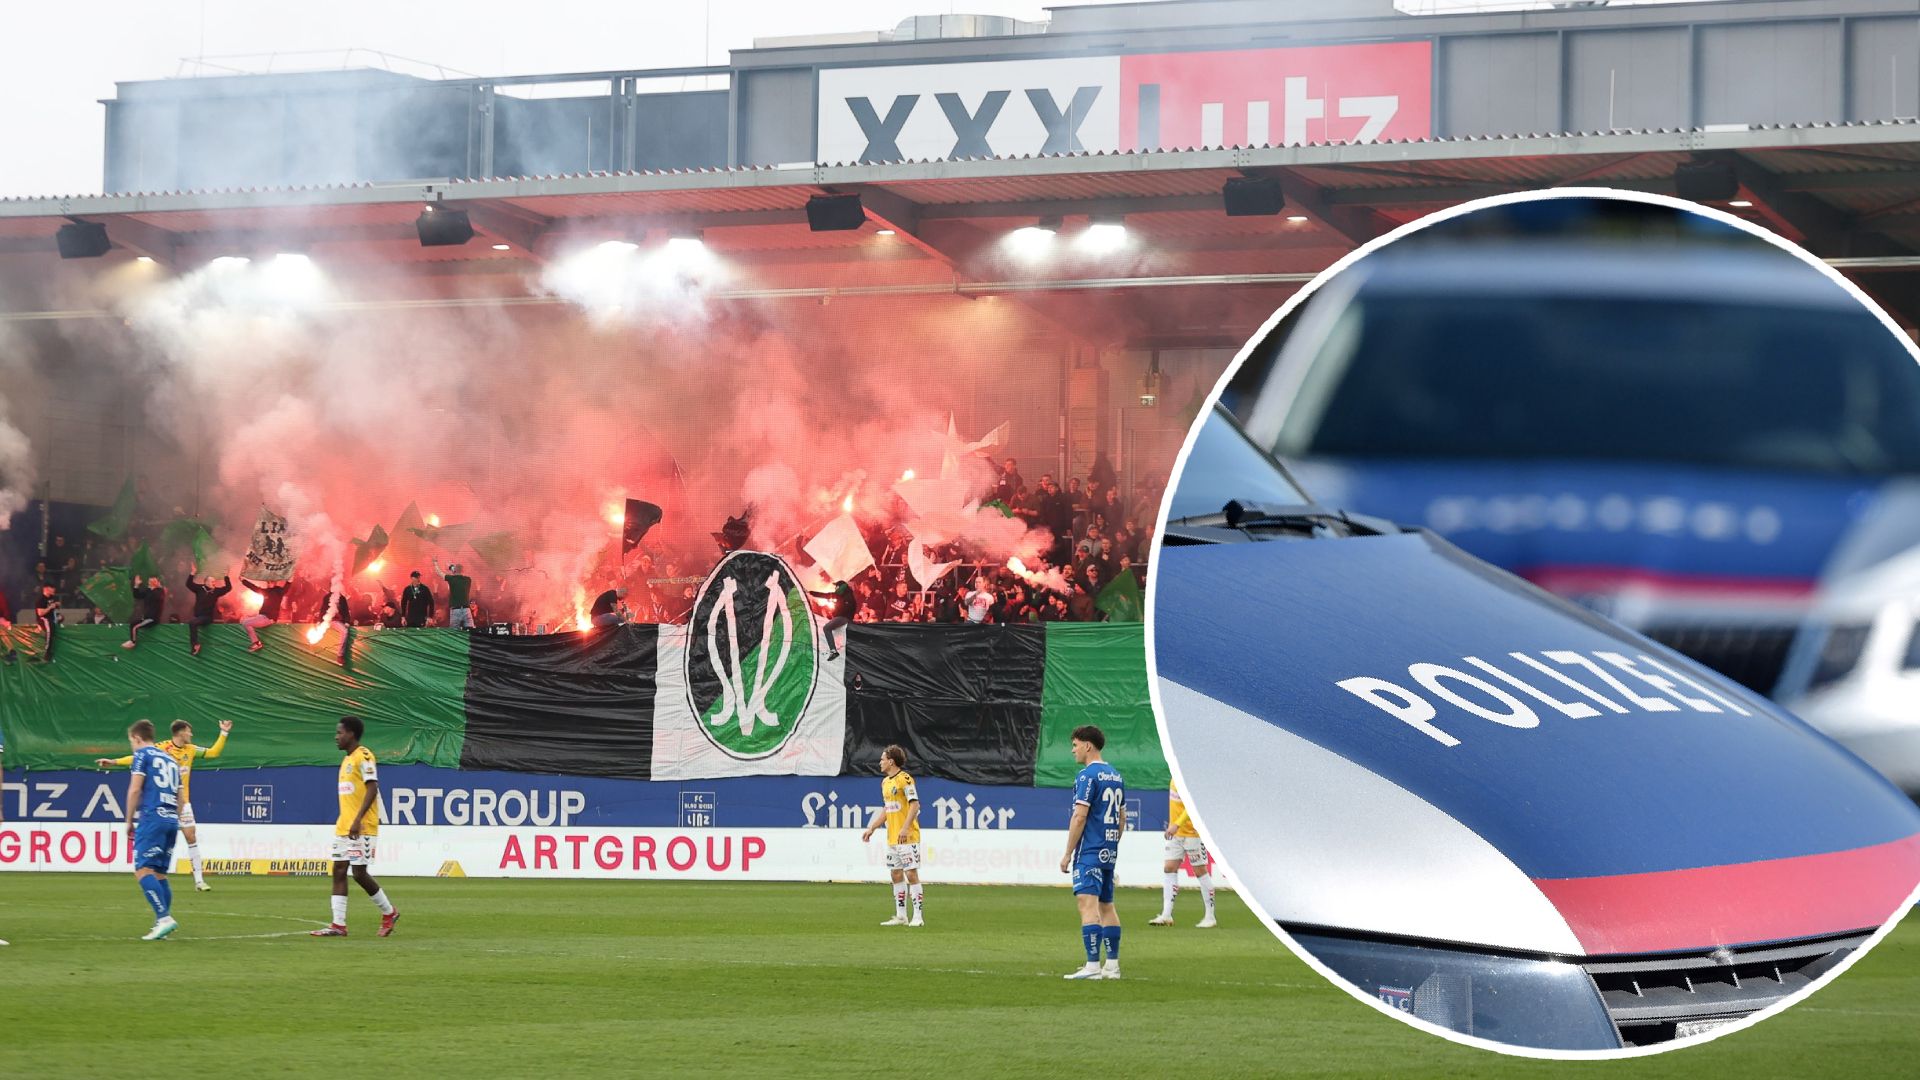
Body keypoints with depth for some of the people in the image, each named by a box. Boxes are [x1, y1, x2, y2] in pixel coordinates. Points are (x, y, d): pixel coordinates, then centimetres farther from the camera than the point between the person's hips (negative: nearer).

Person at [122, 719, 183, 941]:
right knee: (159, 873, 12)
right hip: (172, 820, 7)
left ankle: (164, 917, -27)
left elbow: (135, 789, -5)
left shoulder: (142, 755, 3)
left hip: (151, 817, -7)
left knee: (143, 870, -13)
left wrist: (129, 821, 2)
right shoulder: (170, 760, 24)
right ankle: (163, 922, 6)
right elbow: (179, 798, 24)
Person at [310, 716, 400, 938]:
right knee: (338, 871, 1)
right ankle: (338, 925, -1)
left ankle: (389, 912, 12)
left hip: (362, 828, -9)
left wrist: (358, 820, -25)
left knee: (359, 872, -7)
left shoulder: (364, 757, -11)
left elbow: (372, 788, -19)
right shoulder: (346, 760, 18)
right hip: (343, 827, 9)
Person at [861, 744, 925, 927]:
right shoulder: (885, 782, 16)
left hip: (907, 837, -9)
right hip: (892, 837, 9)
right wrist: (872, 828, 21)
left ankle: (917, 917, -7)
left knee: (911, 874, -8)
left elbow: (915, 805, -18)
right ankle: (901, 916, 14)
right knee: (896, 874, 9)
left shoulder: (905, 779, -12)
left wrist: (905, 828, -25)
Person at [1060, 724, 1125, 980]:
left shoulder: (1087, 776, -11)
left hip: (1089, 852, -9)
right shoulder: (1115, 776, 15)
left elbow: (1079, 817, -16)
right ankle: (1112, 965, 16)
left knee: (1088, 904, -13)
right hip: (1109, 853, 9)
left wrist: (1067, 854, -11)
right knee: (1106, 906, 15)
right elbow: (1122, 818, 20)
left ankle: (1093, 965, -20)